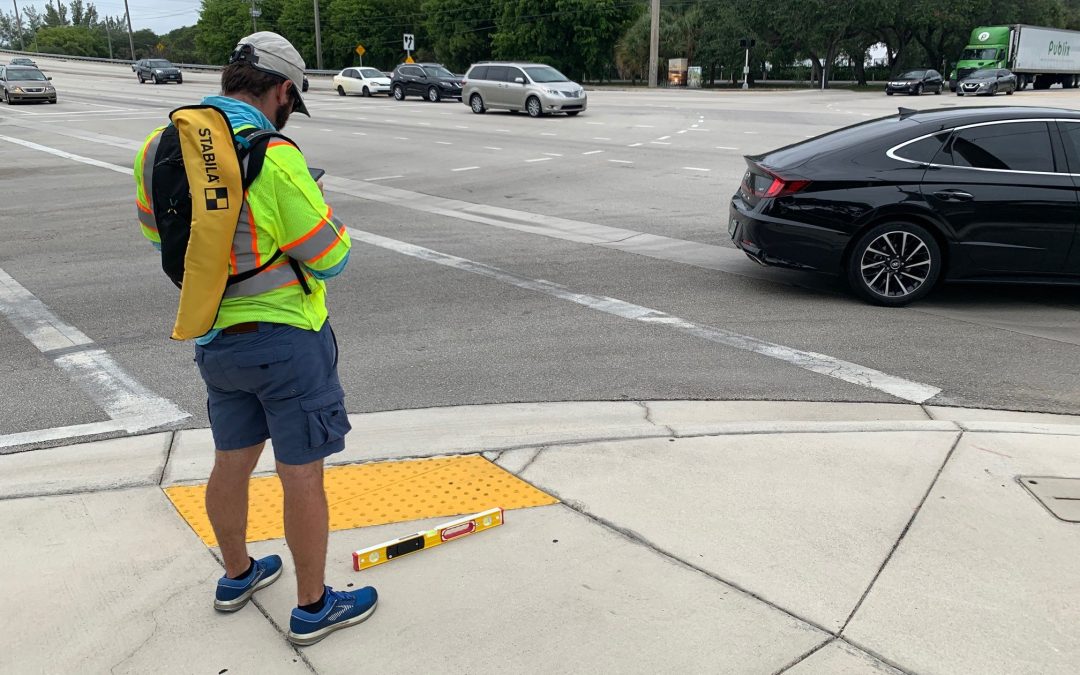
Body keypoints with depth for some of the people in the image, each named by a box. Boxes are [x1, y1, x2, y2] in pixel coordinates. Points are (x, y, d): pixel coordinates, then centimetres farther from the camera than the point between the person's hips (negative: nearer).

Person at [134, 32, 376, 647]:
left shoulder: (160, 147, 1)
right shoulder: (273, 156, -21)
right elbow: (331, 259, -15)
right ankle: (313, 608, 22)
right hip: (285, 340, -7)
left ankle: (238, 576, 42)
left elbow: (157, 230, 17)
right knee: (303, 476, 7)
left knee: (232, 462, 22)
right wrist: (316, 204, 3)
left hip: (213, 338, 7)